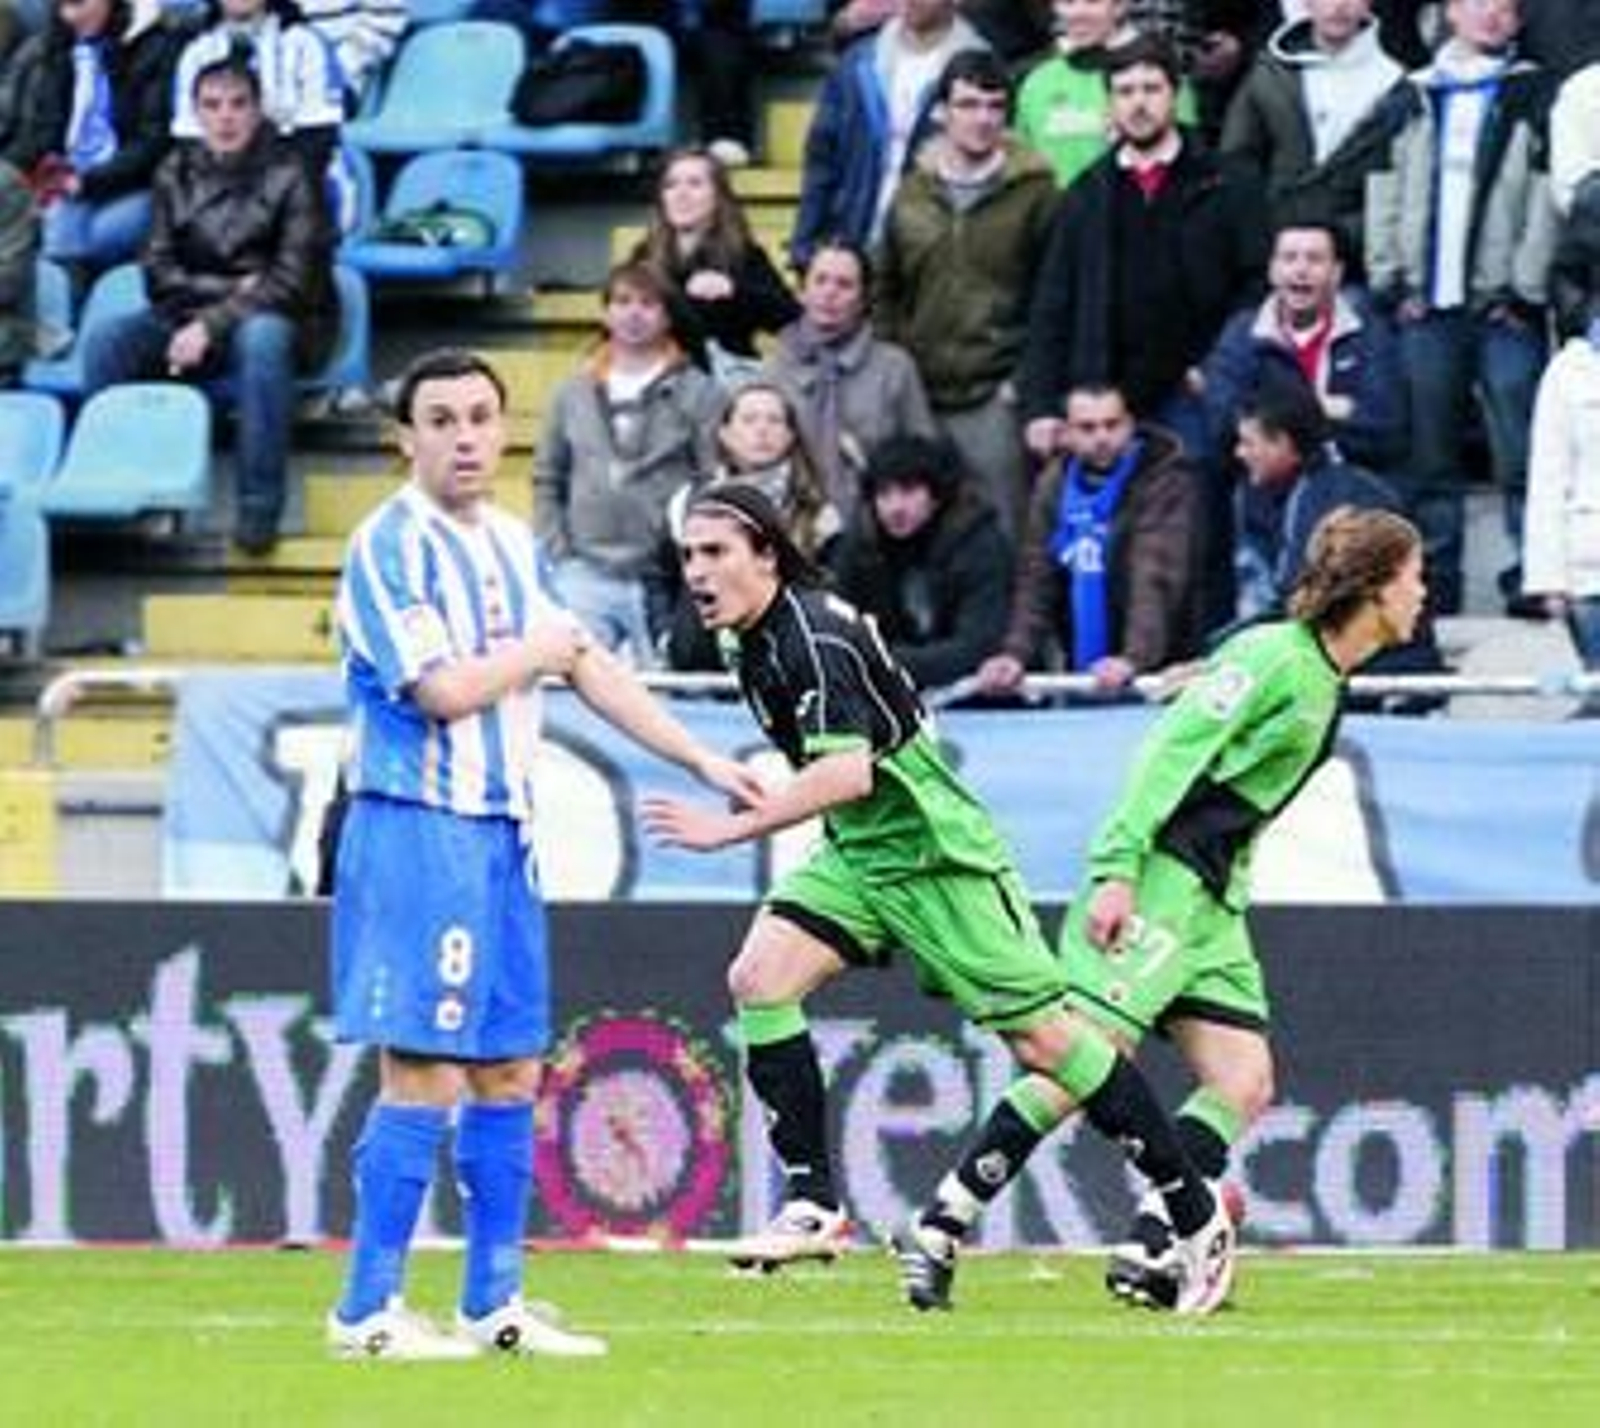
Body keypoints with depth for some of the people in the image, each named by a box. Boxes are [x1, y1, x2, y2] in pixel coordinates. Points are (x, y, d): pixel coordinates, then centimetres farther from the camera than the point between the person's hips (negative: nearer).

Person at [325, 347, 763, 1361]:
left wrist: (703, 760, 20)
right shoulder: (390, 546, -11)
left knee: (509, 1074, 10)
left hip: (503, 832, 8)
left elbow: (588, 666, 21)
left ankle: (496, 1304, 18)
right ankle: (368, 1312, -5)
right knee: (425, 1078, -10)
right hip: (417, 830, -8)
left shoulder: (511, 545, 14)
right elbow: (443, 688, -20)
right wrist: (539, 651, -4)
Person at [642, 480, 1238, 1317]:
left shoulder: (815, 636, -22)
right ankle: (812, 1206, -8)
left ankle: (1197, 1221, 3)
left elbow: (849, 773, -33)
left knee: (1044, 1039, -7)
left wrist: (730, 829, -34)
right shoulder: (749, 641, 6)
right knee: (758, 978, -10)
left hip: (937, 853, -9)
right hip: (857, 854, 9)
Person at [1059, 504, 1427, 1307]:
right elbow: (1170, 750, -17)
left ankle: (1147, 1253, -3)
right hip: (1155, 879, -10)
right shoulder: (1273, 657, -12)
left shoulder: (1327, 681, 16)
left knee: (1244, 1085, 0)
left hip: (1213, 899, 10)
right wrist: (1117, 870, -22)